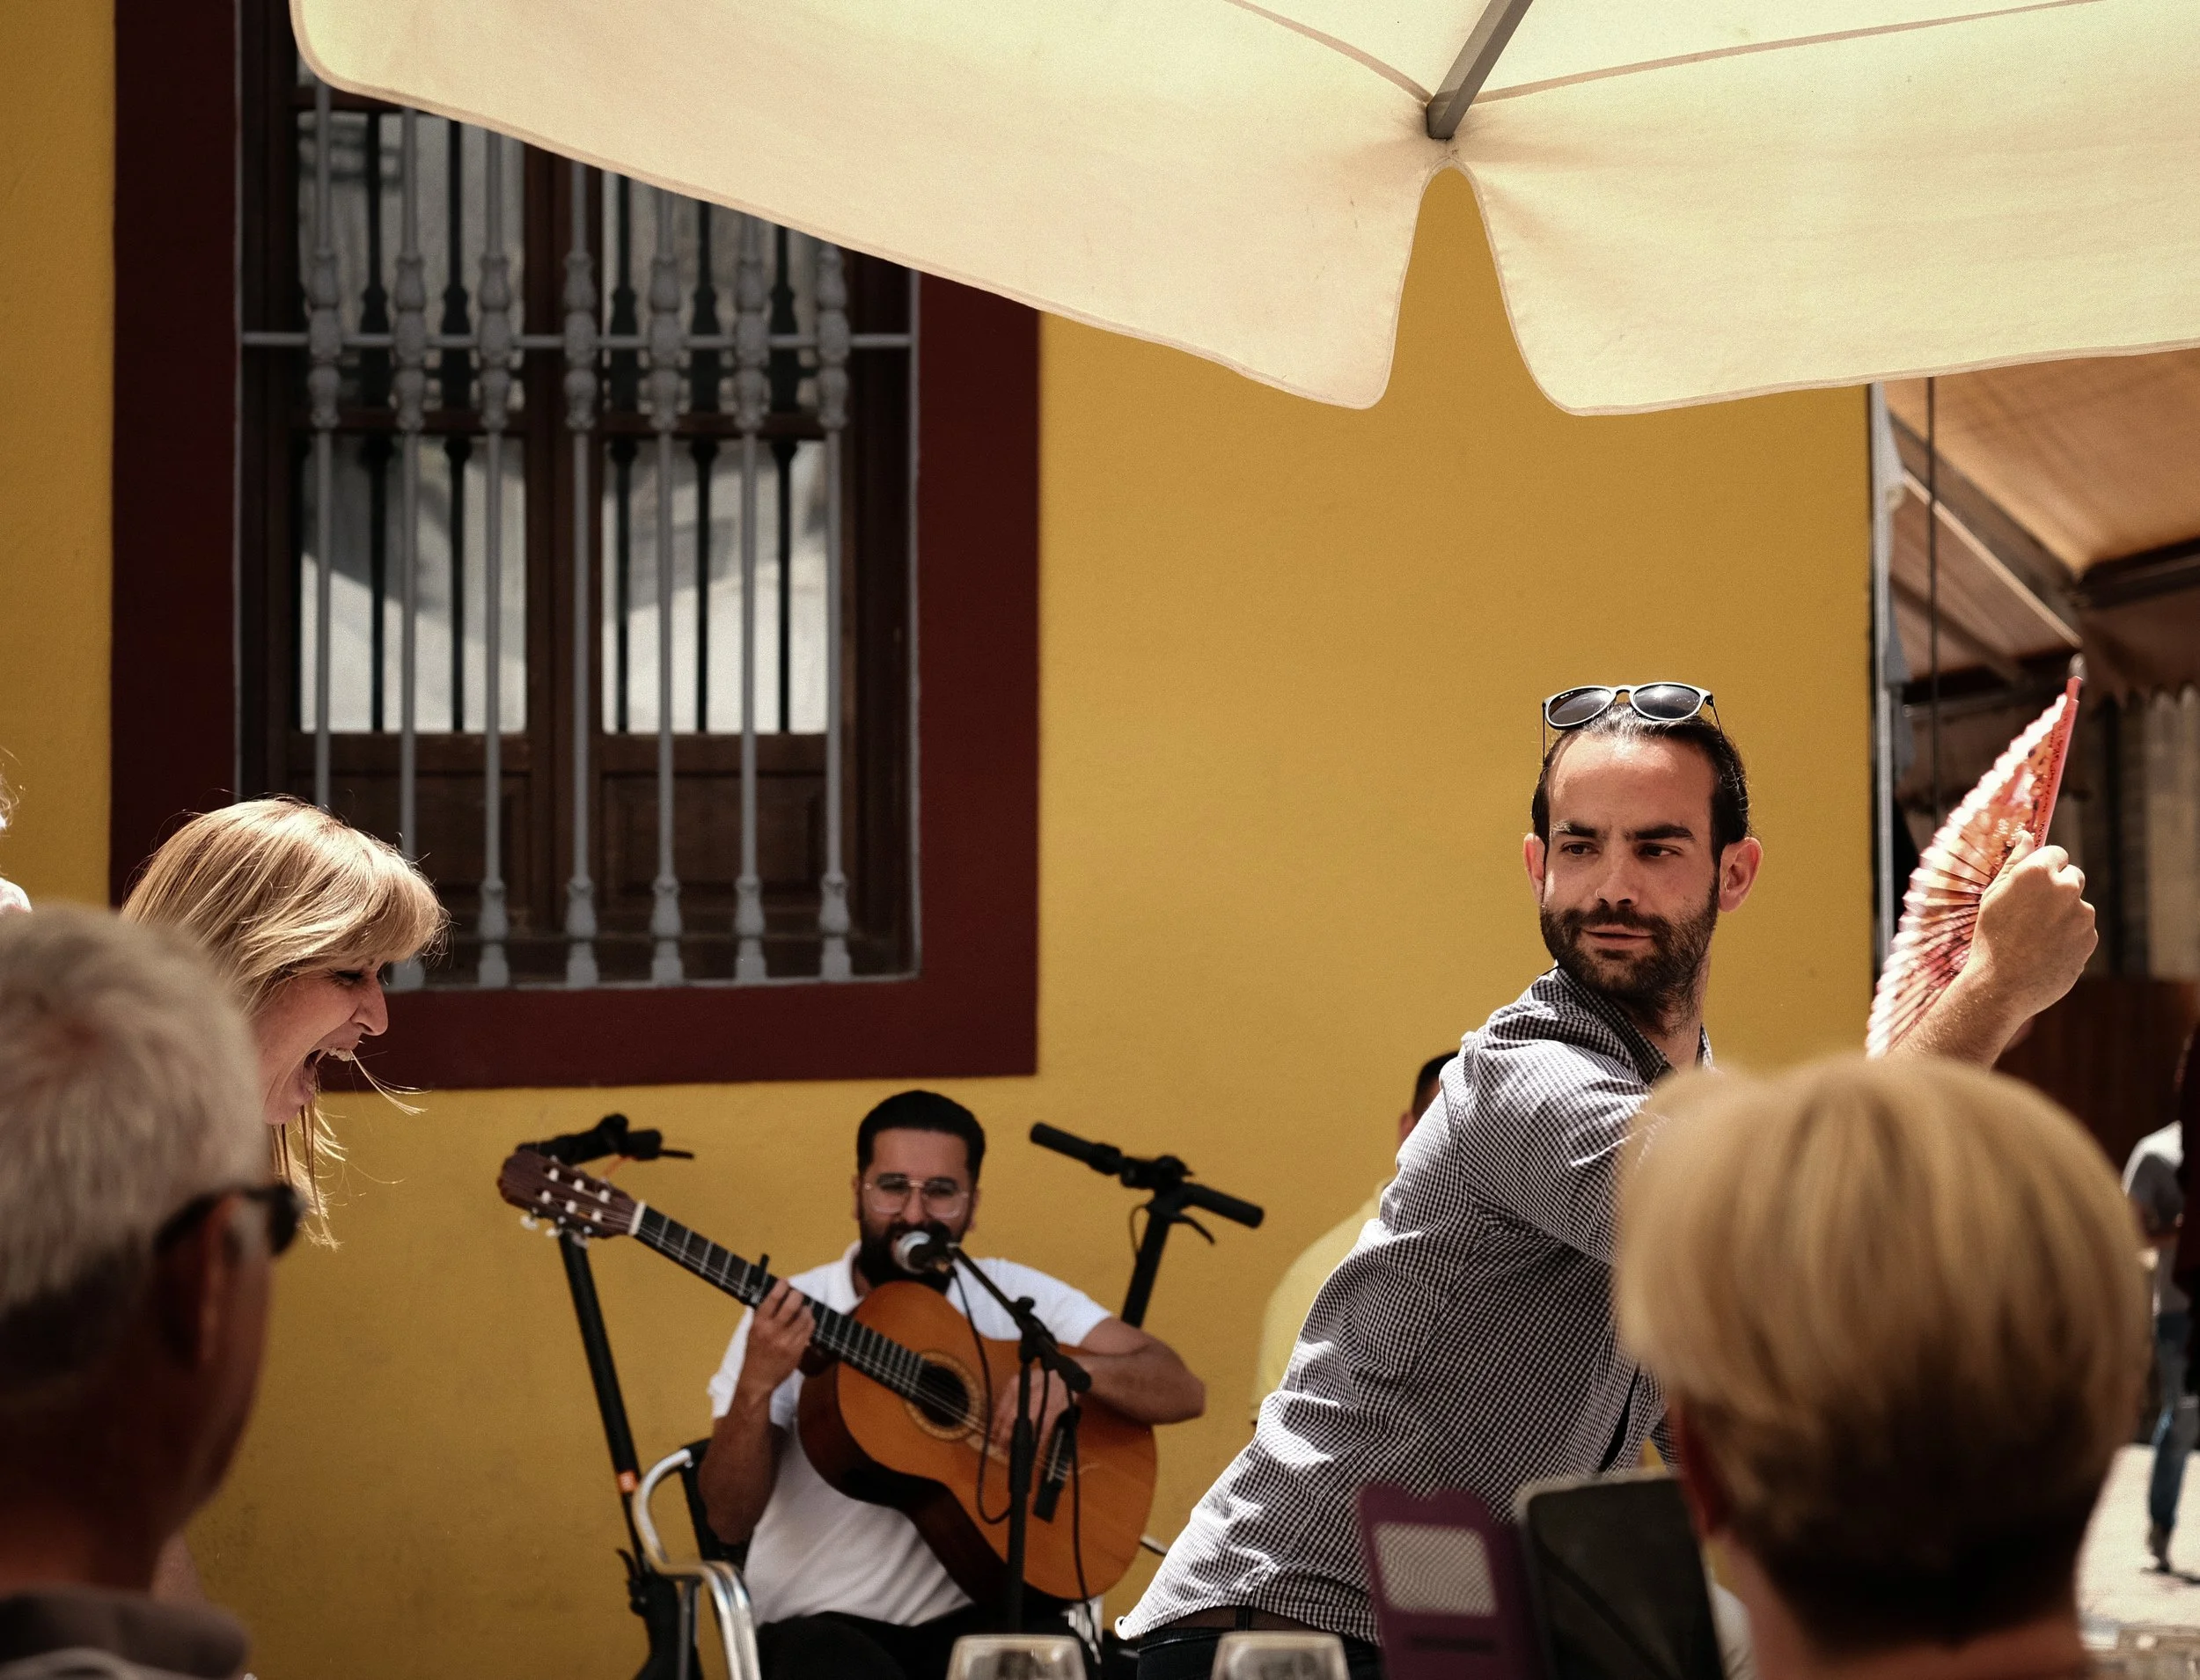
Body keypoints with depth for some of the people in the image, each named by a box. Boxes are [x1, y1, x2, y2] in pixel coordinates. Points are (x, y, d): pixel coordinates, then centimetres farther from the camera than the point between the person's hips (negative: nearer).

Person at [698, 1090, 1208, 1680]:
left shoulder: (1013, 1296, 4)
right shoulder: (790, 1317, -3)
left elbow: (1182, 1392, -1)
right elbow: (730, 1521, -9)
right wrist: (755, 1387, -25)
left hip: (973, 1612, 3)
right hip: (827, 1620, -3)